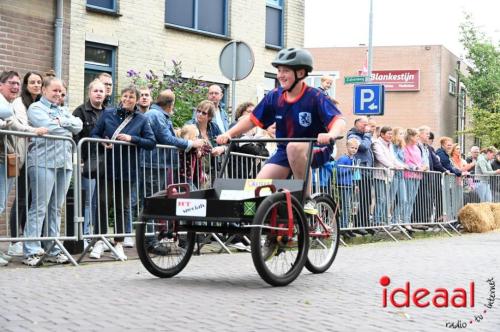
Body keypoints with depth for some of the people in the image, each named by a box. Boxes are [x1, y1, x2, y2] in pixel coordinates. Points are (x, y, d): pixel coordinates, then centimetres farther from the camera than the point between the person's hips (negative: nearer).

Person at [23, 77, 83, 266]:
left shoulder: (62, 110, 25)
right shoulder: (36, 108, 5)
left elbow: (78, 125, 9)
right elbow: (48, 127, -12)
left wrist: (62, 121, -4)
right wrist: (68, 131, 3)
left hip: (65, 162, 6)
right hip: (44, 162, -6)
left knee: (56, 208, 7)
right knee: (39, 207, -10)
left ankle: (53, 250, 11)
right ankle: (31, 252, -9)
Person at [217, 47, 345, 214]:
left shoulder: (314, 97, -16)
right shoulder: (274, 97, -4)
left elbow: (339, 120, -27)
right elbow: (252, 119, 3)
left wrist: (331, 135, -50)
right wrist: (229, 134, -12)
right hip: (285, 152, 5)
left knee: (294, 147, -38)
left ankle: (306, 199, -25)